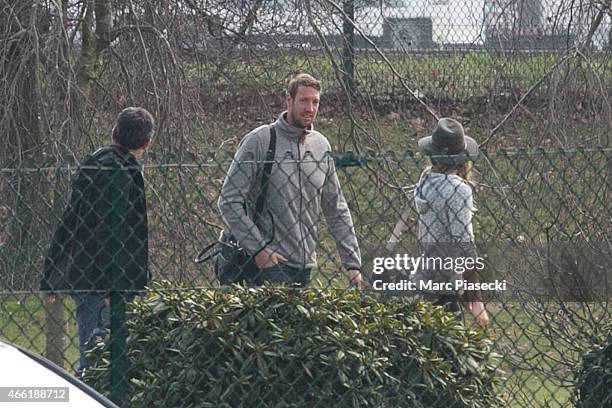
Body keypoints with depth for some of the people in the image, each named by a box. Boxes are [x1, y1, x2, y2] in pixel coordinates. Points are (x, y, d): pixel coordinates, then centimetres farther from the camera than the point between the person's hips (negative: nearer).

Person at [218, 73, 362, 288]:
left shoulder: (321, 146, 12)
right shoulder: (258, 141, -6)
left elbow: (337, 211, 17)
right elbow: (229, 201, -8)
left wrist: (353, 263, 11)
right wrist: (258, 248, -14)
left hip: (305, 266, 6)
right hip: (269, 263, -6)